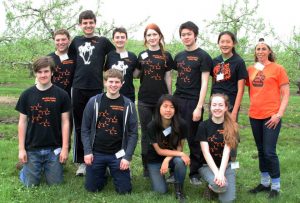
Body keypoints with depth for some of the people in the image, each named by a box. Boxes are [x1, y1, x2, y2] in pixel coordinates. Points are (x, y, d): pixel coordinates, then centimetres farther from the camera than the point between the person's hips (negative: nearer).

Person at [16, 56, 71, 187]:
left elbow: (65, 122, -2)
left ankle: (47, 168, 36)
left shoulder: (61, 95, -4)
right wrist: (21, 149, -1)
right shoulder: (27, 95, -1)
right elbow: (22, 122, 3)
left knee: (55, 183, 6)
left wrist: (65, 148, -6)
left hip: (54, 149, 0)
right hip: (32, 149, 0)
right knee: (31, 184, 5)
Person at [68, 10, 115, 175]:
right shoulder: (76, 41, 12)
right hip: (78, 88, 2)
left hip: (97, 88, -2)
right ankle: (81, 161, 14)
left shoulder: (103, 42, 5)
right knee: (80, 126, 6)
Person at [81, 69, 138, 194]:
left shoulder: (128, 105, -3)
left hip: (118, 155, 0)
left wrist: (127, 156, -9)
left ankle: (114, 173, 33)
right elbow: (85, 129, 1)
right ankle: (103, 174, 38)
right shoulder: (94, 102, -2)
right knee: (92, 188, 7)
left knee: (124, 190, 1)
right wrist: (87, 151, -7)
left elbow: (133, 133, -2)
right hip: (96, 153, 1)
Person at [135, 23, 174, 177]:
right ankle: (146, 167, 15)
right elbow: (136, 74, 15)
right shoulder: (142, 55, 9)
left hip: (161, 99, -2)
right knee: (146, 134, 6)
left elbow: (168, 78, 4)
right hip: (144, 100, 2)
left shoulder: (166, 56, 3)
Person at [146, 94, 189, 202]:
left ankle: (179, 188, -8)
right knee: (161, 190, -15)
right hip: (155, 159, -1)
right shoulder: (152, 126, -24)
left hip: (173, 157, 1)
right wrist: (181, 154, -28)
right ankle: (155, 175, 20)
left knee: (180, 161, -35)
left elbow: (179, 147, -10)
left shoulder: (181, 124, -21)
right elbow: (159, 151, -19)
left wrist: (167, 160, -26)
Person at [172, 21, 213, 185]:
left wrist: (199, 107, -15)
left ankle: (195, 173, 14)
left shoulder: (203, 56, -3)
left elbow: (204, 83, -8)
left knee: (194, 139, 2)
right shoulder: (178, 56, 14)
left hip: (193, 103, -5)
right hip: (177, 101, 5)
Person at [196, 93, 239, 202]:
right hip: (207, 165, -2)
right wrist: (216, 172, -26)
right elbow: (206, 152, -13)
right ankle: (211, 186, 3)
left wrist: (221, 173, -27)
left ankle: (213, 184, 14)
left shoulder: (232, 127, -4)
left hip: (225, 165, 2)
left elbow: (226, 151, -14)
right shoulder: (204, 126, -7)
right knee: (221, 185, -32)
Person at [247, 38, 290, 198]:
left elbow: (285, 94, -4)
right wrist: (254, 105, 4)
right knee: (261, 151, 13)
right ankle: (265, 183, 26)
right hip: (254, 116, 5)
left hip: (271, 116, -5)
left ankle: (276, 186, 9)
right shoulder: (251, 70, 8)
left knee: (269, 152, -6)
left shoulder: (278, 69, -3)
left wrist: (279, 114, -13)